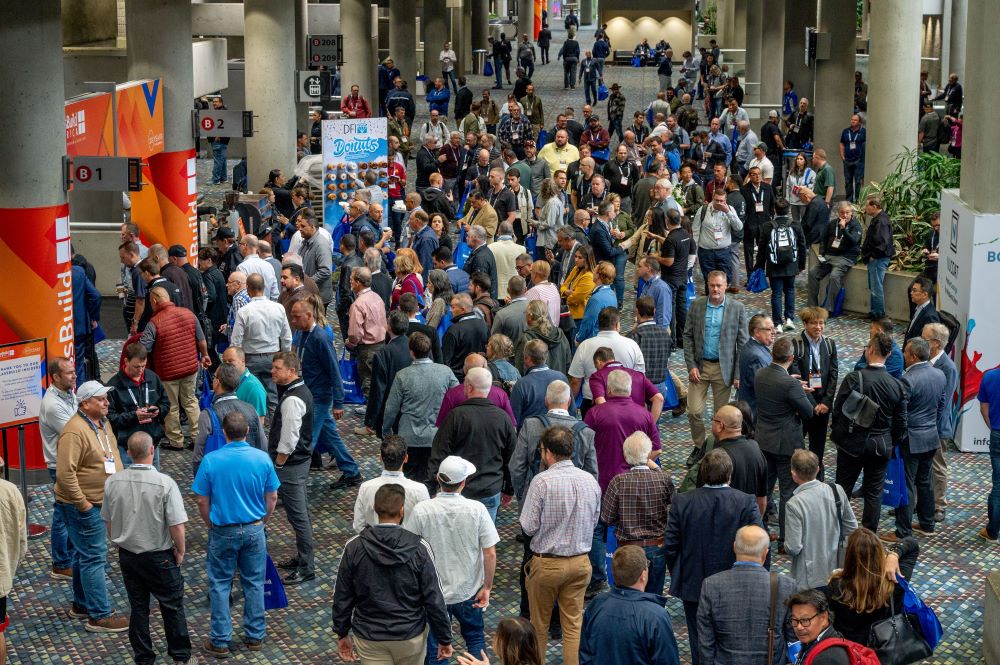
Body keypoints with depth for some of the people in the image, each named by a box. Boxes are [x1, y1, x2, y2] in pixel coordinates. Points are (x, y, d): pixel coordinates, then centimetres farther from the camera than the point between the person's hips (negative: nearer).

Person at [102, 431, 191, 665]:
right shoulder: (165, 483, -22)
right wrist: (180, 551, -2)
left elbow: (108, 523, 4)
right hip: (159, 556, -4)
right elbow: (177, 526, -20)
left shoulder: (113, 483, -8)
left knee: (138, 608, 15)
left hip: (127, 555, 4)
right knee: (172, 606, 14)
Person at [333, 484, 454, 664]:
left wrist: (342, 633, 11)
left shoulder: (354, 547, -10)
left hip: (369, 637, 0)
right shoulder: (419, 548, -14)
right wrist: (445, 639, -1)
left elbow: (342, 597, -2)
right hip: (411, 636, 0)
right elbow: (434, 599, -11)